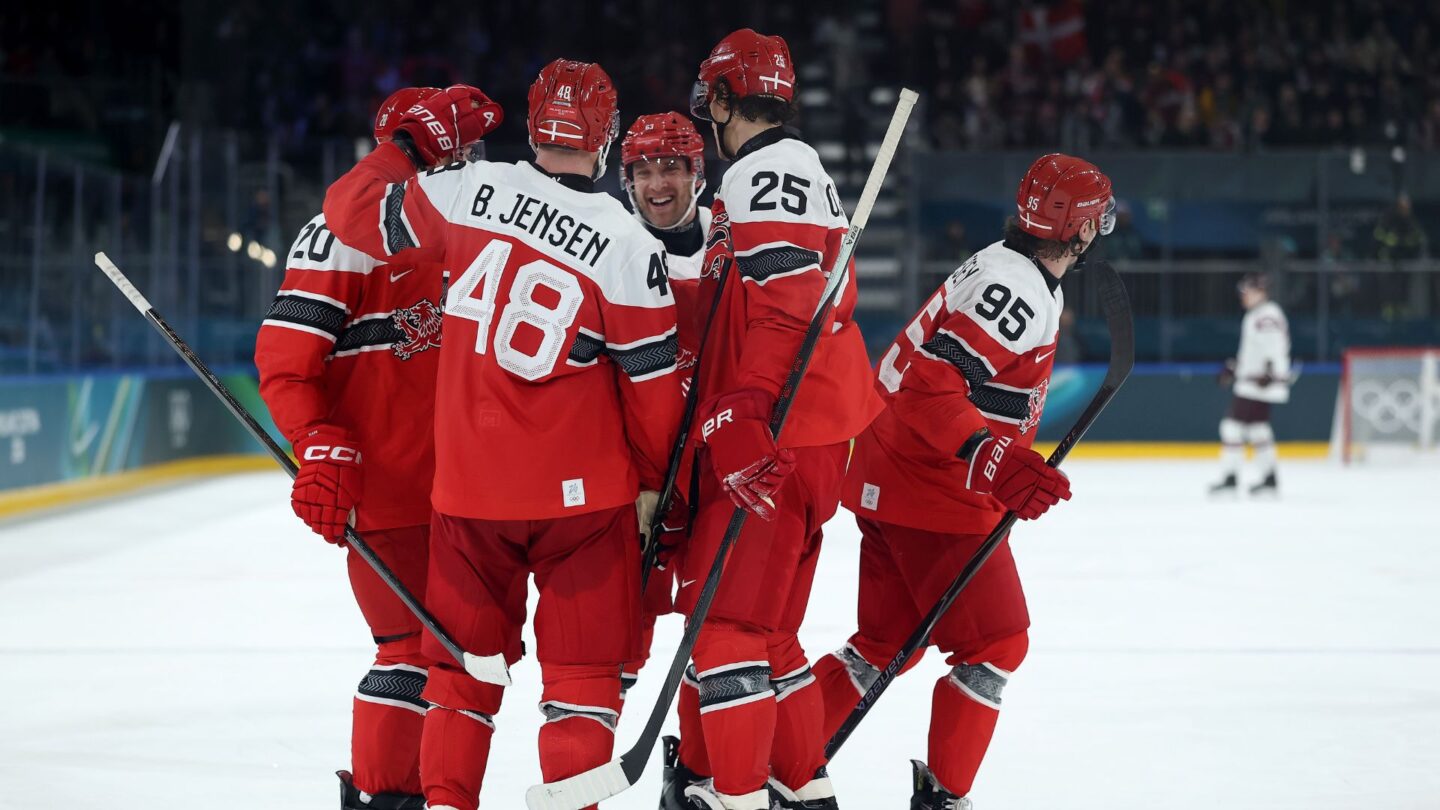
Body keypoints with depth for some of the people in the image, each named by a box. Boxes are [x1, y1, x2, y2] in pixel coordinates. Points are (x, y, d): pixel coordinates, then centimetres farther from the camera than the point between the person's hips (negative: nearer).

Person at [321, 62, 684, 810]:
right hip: (581, 493, -3)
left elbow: (353, 213, 7)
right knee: (584, 668, 4)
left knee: (466, 660, 15)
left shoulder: (468, 192, -6)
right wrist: (654, 481, 10)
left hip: (470, 486, 3)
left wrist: (419, 138, 19)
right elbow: (653, 381, -5)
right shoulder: (628, 245, -11)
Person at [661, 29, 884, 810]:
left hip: (777, 445, -10)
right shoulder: (793, 170, 22)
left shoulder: (766, 173, -11)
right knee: (765, 621, 16)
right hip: (801, 439, 10)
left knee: (726, 615, -10)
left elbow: (786, 306, -23)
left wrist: (739, 423, -26)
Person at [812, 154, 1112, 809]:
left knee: (888, 642, 17)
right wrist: (994, 465, -38)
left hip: (887, 478, 10)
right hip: (933, 492, -10)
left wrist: (1014, 467, 30)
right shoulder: (1019, 290, -20)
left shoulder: (1008, 270, 13)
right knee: (995, 644, -2)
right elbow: (932, 386, -28)